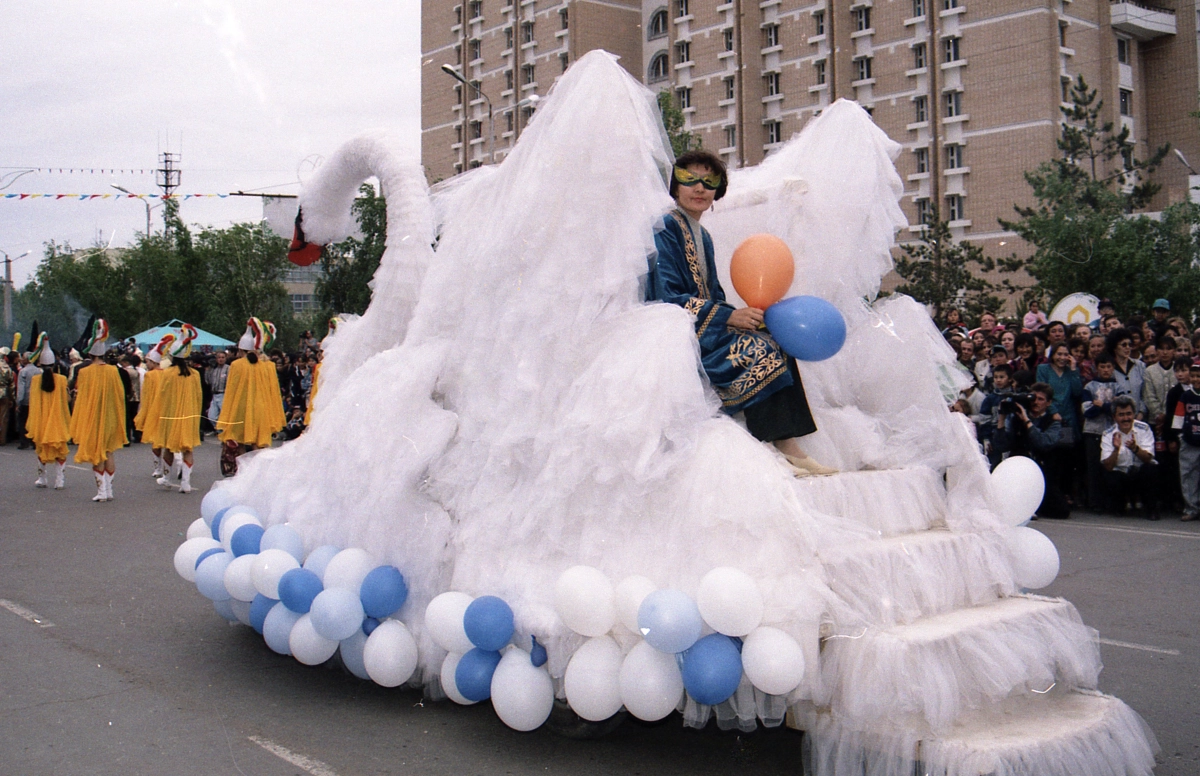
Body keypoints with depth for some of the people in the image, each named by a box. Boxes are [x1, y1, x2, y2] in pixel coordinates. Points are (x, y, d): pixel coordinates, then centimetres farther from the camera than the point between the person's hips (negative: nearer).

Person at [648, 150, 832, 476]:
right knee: (757, 350, -23)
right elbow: (668, 299, -17)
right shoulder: (666, 230, -9)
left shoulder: (703, 237, 18)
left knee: (776, 345, -10)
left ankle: (789, 448, -19)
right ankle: (781, 449, -18)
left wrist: (744, 315, -3)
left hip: (705, 328, 8)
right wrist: (729, 316, -19)